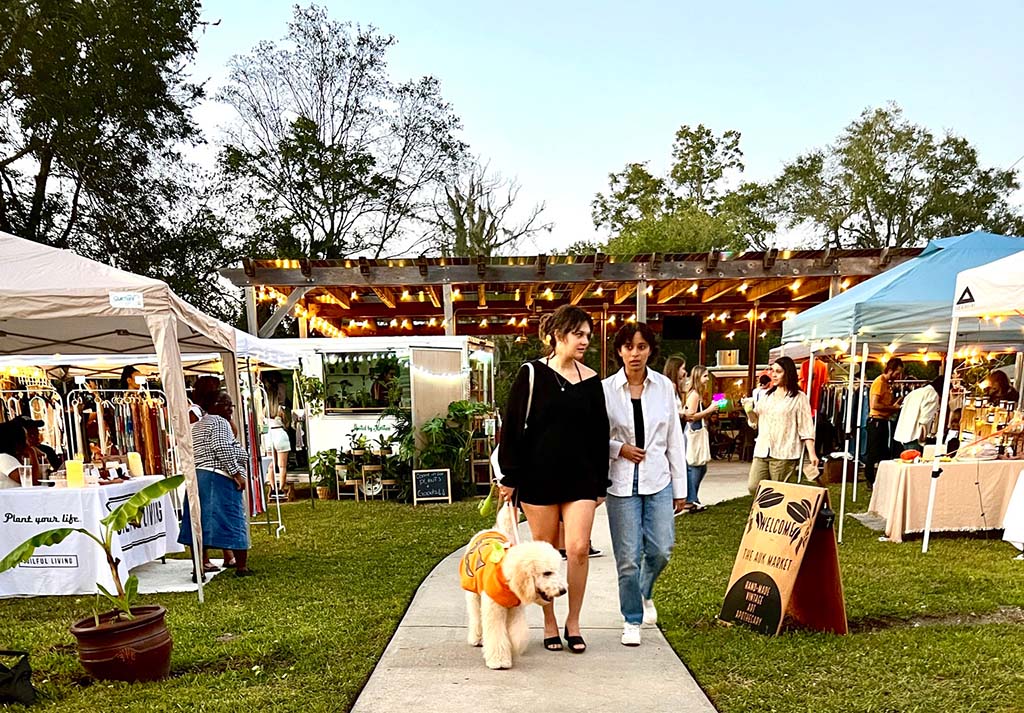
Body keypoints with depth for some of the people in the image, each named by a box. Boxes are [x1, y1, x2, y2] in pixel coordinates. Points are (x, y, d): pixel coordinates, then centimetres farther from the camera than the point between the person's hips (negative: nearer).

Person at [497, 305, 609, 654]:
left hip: (581, 478, 3)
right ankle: (549, 624, 26)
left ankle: (573, 622, 17)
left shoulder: (591, 379, 5)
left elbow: (600, 434, 10)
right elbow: (512, 426, -4)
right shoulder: (532, 374, -5)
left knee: (579, 549, -4)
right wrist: (509, 477, -6)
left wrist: (601, 483, 10)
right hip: (538, 477, -2)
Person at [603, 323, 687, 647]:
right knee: (628, 557, 1)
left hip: (658, 480, 2)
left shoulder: (664, 386, 2)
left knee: (661, 550, 0)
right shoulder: (606, 388, -4)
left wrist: (680, 486, 6)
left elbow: (674, 438, 6)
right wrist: (619, 448, -14)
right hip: (622, 483, -2)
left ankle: (645, 593, 33)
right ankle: (632, 620, 22)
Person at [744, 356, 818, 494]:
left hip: (784, 453, -5)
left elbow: (806, 428, -4)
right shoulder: (767, 396, 16)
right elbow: (755, 421, 18)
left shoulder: (799, 398, 0)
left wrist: (811, 453, -12)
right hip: (762, 451, 5)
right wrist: (749, 411, -2)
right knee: (753, 487, -2)